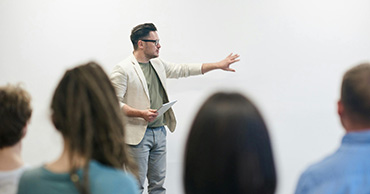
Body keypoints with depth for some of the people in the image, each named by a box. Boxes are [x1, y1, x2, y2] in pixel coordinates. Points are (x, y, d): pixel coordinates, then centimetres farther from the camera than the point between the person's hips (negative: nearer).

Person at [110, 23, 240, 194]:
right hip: (138, 134, -7)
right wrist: (141, 113, -23)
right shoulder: (123, 69, -9)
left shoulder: (158, 64, 14)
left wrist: (218, 65, 21)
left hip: (159, 132, 7)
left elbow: (183, 69, 22)